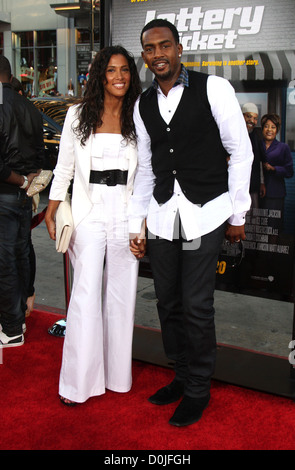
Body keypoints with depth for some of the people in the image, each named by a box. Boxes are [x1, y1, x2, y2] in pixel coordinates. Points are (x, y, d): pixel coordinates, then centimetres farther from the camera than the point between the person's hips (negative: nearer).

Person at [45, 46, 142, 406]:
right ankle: (79, 381, 7)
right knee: (86, 294, -5)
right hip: (89, 211, -1)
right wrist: (51, 210, 3)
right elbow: (64, 167, 7)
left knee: (121, 294, 7)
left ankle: (117, 374, 21)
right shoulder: (78, 115, 4)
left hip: (126, 213, 2)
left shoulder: (138, 119, 6)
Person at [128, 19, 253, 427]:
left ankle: (198, 391, 18)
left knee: (196, 306, -2)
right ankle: (182, 378, 31)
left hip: (205, 213, -5)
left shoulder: (213, 89, -5)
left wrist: (237, 215, -3)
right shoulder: (143, 105, 10)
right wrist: (135, 223, 13)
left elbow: (241, 153, -3)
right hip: (163, 215, 5)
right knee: (168, 303, 11)